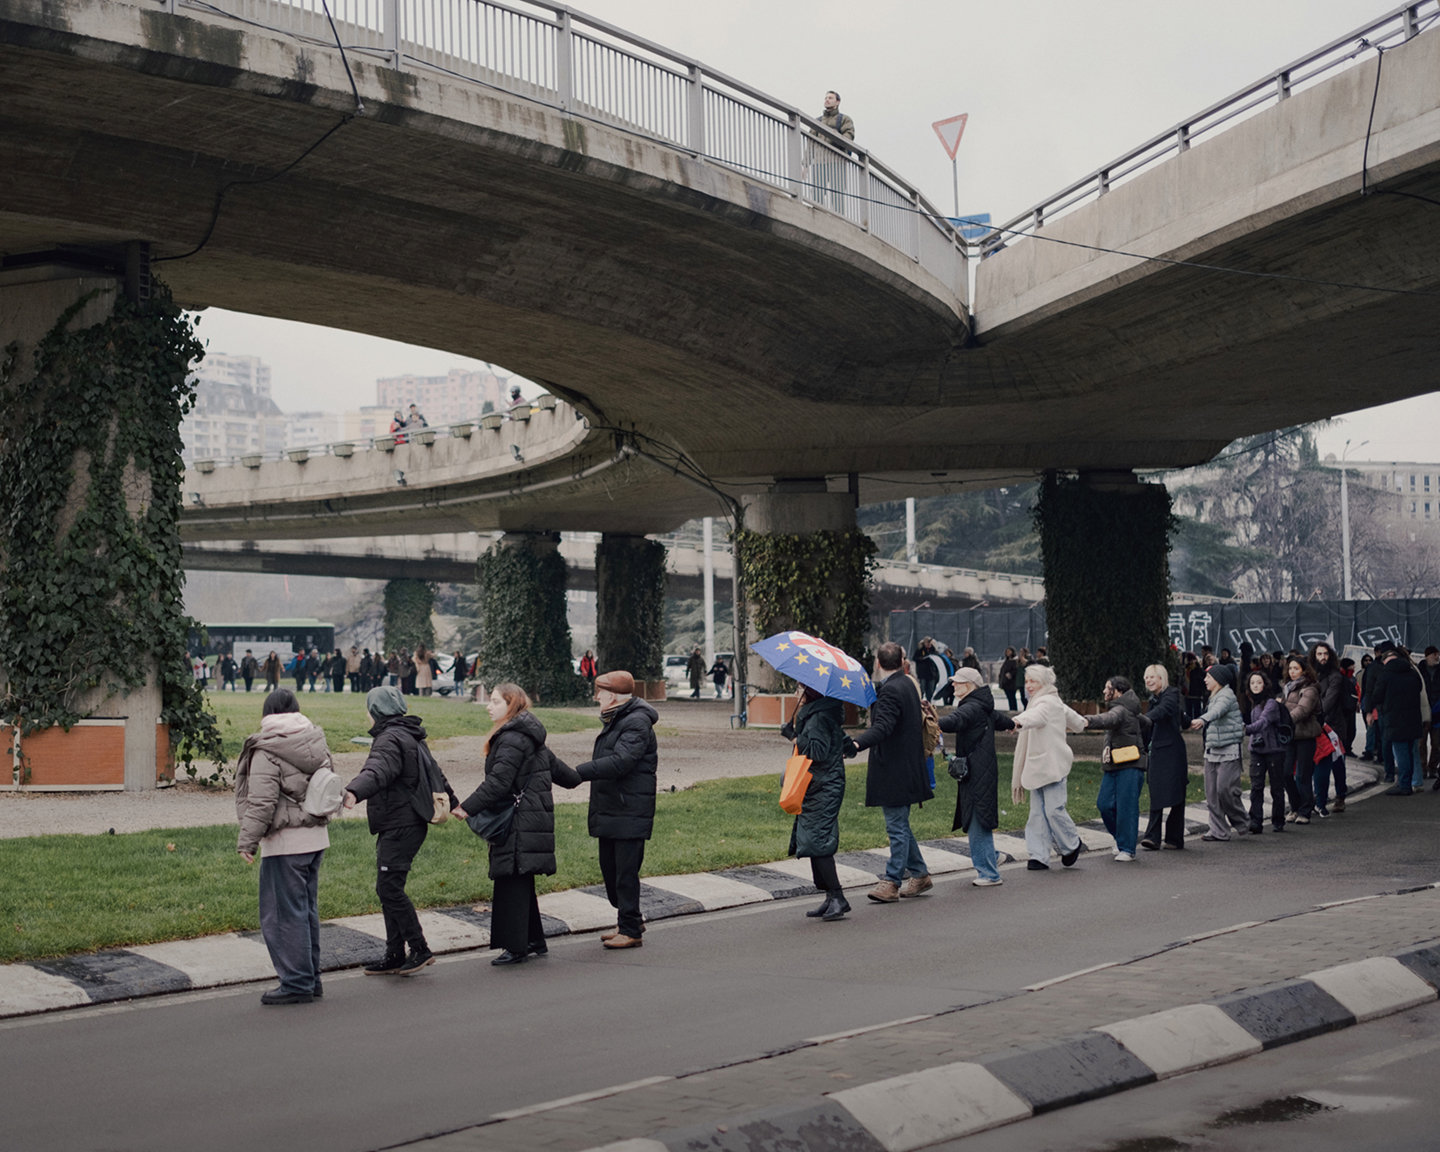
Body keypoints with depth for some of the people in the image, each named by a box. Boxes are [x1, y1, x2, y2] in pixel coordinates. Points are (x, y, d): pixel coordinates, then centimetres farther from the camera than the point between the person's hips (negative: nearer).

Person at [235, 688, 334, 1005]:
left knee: (284, 914, -1)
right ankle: (311, 979, 22)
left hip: (285, 844, -8)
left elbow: (261, 803, -17)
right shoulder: (317, 744, 10)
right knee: (307, 910, 16)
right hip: (316, 838, 8)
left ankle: (297, 984, 1)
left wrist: (248, 841, -10)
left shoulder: (267, 752, -14)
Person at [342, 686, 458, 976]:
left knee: (389, 888, -11)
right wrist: (452, 803, 49)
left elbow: (377, 771, -35)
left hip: (400, 828, -10)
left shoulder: (391, 740, -14)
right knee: (389, 889, 11)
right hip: (402, 826, 10)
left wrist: (353, 792, -54)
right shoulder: (411, 737, 20)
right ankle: (394, 957, 14)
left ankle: (420, 949, -7)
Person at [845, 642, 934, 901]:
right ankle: (920, 875, 24)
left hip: (895, 770, -10)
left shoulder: (891, 690, -19)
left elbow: (882, 727, -32)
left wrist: (857, 744, -45)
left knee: (897, 826, -6)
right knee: (899, 824, 17)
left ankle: (892, 882, -3)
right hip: (905, 767, 10)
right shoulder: (906, 683, 12)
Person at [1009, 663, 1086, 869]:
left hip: (1052, 764, -10)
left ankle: (1071, 844, 15)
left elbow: (1037, 716, -36)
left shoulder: (1049, 702, -10)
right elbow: (1077, 723, 31)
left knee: (1053, 809, -8)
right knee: (1037, 812, 2)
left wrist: (1018, 722, -56)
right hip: (1037, 766, 10)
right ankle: (1039, 856, 0)